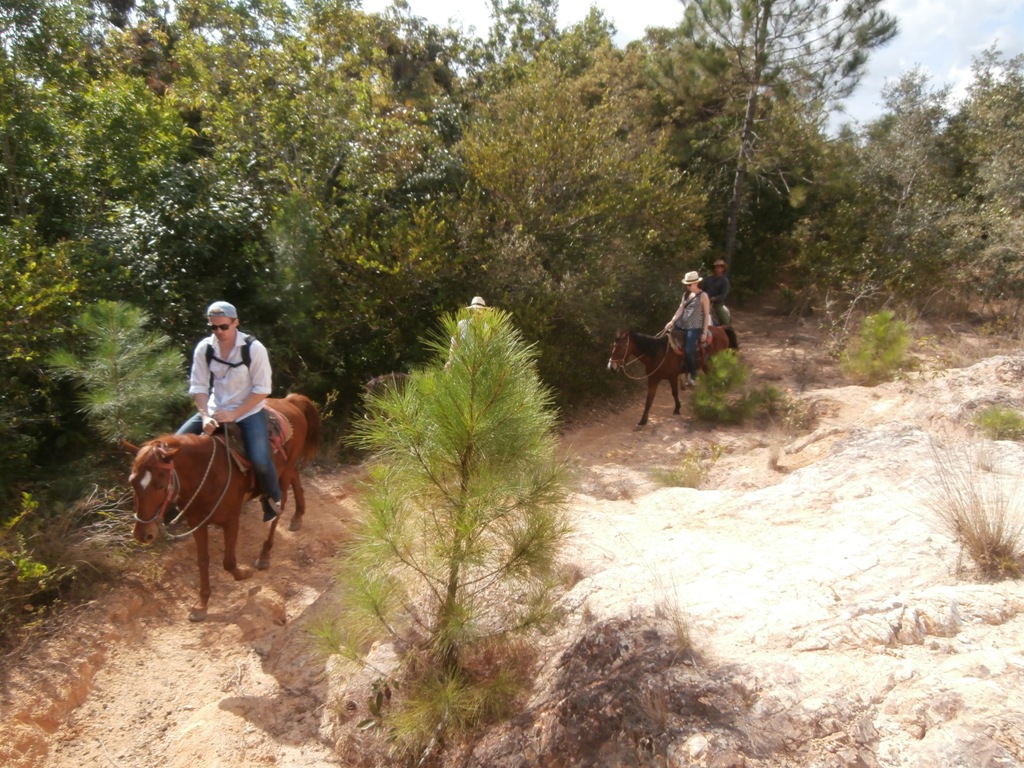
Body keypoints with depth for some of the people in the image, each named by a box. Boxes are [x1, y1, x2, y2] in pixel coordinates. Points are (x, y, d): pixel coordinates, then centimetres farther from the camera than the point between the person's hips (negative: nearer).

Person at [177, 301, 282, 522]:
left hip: (248, 411, -4)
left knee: (260, 460, -23)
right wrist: (205, 416, -19)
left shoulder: (254, 348, -17)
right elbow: (198, 387, -3)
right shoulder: (204, 348, -7)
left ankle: (272, 498, 9)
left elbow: (262, 389, -14)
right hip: (215, 410, 5)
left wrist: (233, 415, -19)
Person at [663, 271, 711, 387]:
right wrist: (672, 321, -9)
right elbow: (680, 309, 6)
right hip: (682, 325, 7)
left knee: (688, 351, -18)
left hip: (695, 328, -7)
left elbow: (707, 314, -7)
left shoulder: (703, 296, -6)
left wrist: (705, 332, -11)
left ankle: (693, 376, -2)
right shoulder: (686, 295, 12)